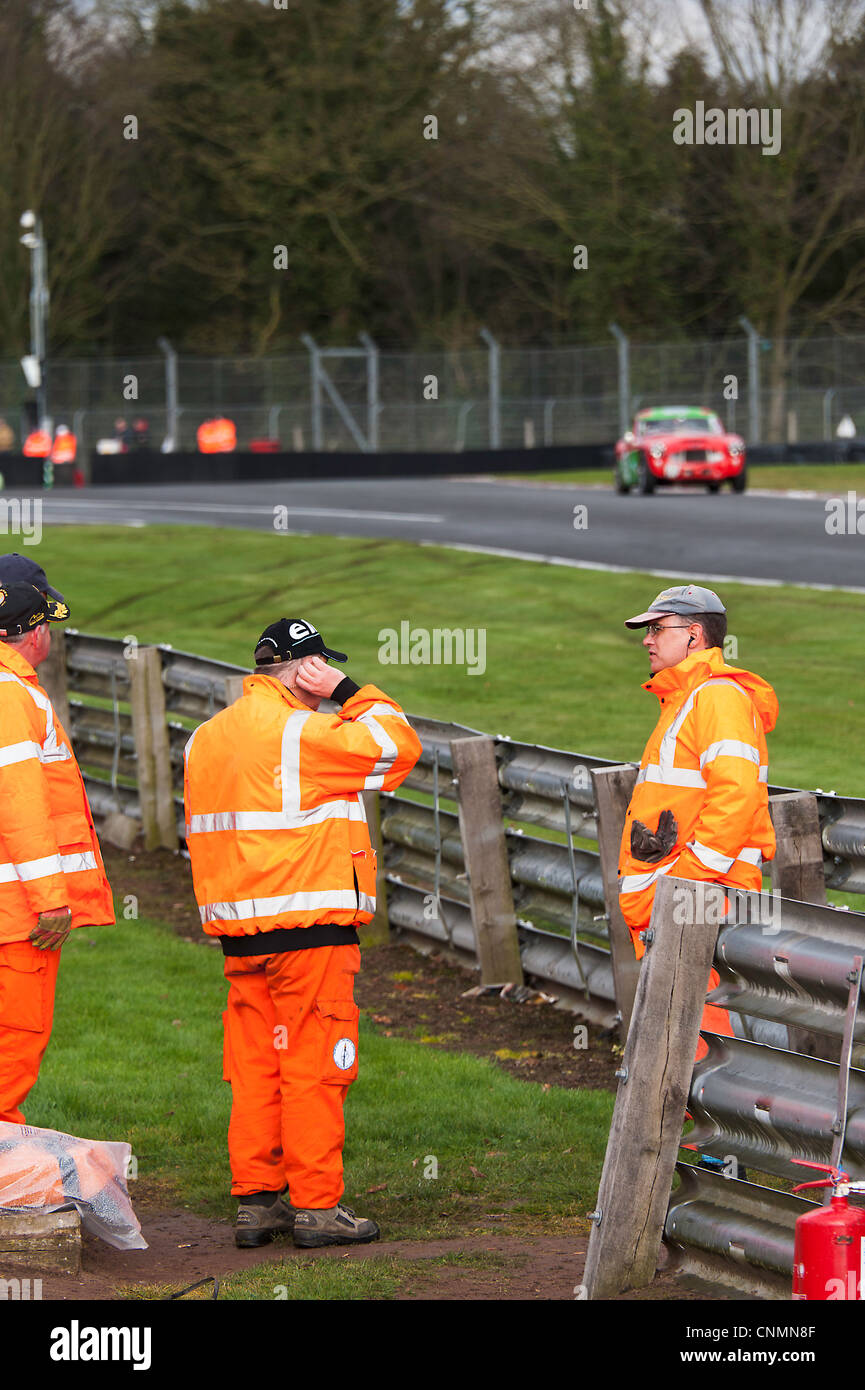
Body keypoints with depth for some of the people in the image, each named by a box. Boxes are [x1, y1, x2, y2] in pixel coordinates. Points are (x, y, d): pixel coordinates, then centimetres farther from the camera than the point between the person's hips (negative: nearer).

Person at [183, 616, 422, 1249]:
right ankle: (317, 1205, -2)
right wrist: (349, 691, -2)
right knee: (313, 1066, -4)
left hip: (240, 934, 8)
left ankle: (256, 1199, 13)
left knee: (254, 1066, 11)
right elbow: (398, 747, -10)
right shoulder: (302, 733, -13)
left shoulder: (205, 739, 14)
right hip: (310, 931, -8)